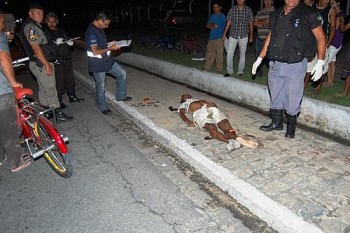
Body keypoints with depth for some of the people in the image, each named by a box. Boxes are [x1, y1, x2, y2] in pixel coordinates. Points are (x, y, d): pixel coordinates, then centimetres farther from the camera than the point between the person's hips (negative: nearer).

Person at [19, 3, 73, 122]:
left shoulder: (35, 26, 18)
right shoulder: (30, 27, -14)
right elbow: (36, 48, -21)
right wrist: (47, 65, -23)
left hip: (40, 64, 10)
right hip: (41, 64, -10)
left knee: (43, 89, 14)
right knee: (50, 89, -7)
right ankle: (58, 114, -3)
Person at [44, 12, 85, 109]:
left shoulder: (61, 31, 13)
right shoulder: (46, 33, -6)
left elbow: (67, 41, 26)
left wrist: (70, 42, 4)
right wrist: (56, 43, -25)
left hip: (67, 59, 7)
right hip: (57, 61, -7)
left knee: (70, 79, 15)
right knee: (59, 82, -4)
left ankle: (72, 96, 30)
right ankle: (59, 101, 8)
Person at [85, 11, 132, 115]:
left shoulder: (99, 29, 6)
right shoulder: (91, 32, -23)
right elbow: (95, 52, -24)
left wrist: (110, 44, 2)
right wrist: (110, 48, -18)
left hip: (107, 60, 9)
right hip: (98, 64, -9)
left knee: (122, 73, 13)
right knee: (100, 87, 4)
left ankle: (121, 96, 27)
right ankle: (103, 108, 22)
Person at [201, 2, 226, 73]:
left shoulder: (222, 16, -6)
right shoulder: (212, 16, 15)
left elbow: (216, 25, -14)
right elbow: (207, 25, 9)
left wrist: (211, 25, 3)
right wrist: (214, 26, -7)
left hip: (219, 38, -7)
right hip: (211, 37, 7)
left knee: (219, 54, -3)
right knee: (209, 53, 13)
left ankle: (219, 69, 5)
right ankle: (206, 67, 25)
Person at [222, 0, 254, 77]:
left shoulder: (248, 10, 1)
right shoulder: (232, 9, 1)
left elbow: (251, 24, 7)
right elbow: (228, 22, 5)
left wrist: (251, 36, 9)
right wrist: (224, 34, 4)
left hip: (244, 36, 0)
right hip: (233, 35, 0)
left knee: (242, 54, 7)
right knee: (229, 54, -6)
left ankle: (240, 71, 18)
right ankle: (229, 71, 7)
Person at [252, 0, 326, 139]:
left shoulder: (308, 14, -5)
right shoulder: (276, 15, 10)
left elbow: (320, 38, -3)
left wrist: (320, 62, -11)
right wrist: (259, 58, 16)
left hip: (295, 66, -4)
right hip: (275, 65, 5)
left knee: (293, 98, 3)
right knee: (275, 96, 14)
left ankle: (291, 126, 22)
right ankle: (276, 123, 31)